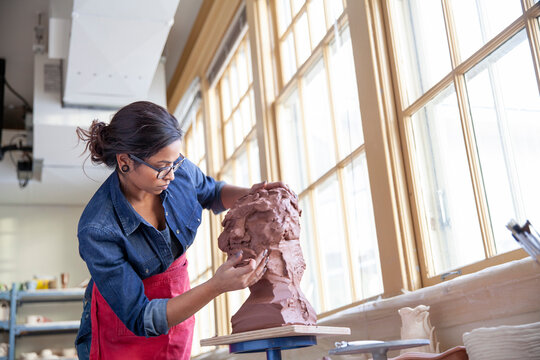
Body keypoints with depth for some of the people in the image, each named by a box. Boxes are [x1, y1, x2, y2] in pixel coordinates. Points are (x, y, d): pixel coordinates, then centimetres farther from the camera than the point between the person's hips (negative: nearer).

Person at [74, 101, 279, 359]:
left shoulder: (178, 170, -19)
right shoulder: (97, 231, -33)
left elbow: (212, 193, 5)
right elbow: (140, 319, -32)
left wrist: (250, 194, -17)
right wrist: (217, 286, -43)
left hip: (176, 303, 4)